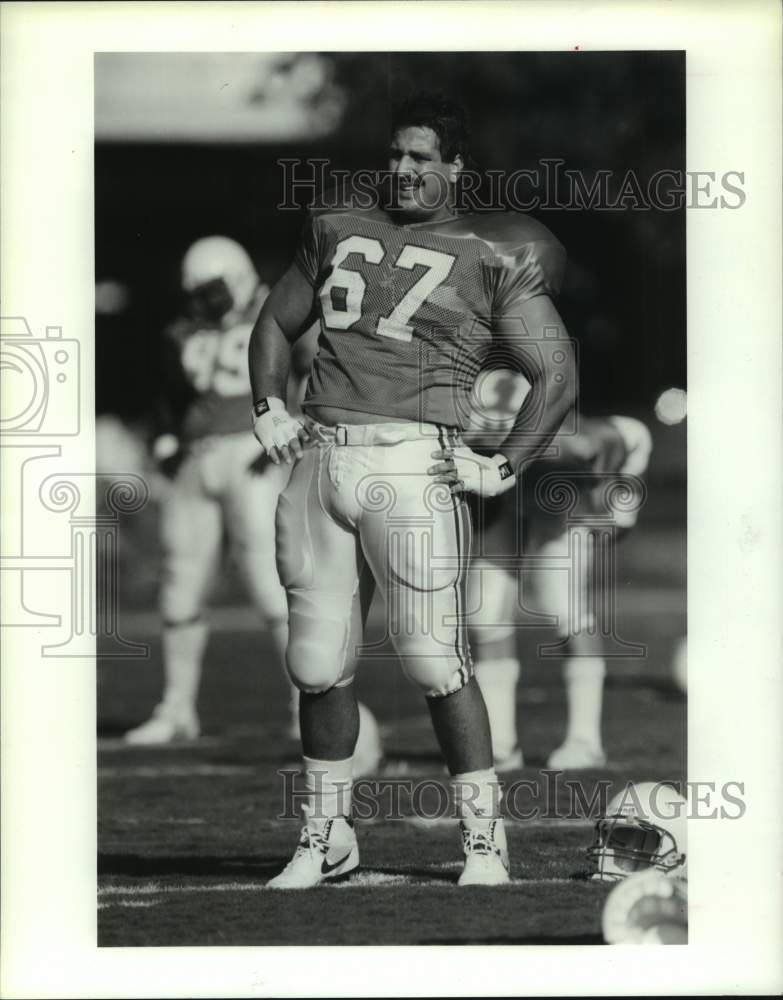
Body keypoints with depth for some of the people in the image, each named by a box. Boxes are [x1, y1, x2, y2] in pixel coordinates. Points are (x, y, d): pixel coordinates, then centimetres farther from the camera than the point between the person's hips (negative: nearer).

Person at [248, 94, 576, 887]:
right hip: (320, 461, 5)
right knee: (318, 664, 7)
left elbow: (557, 378, 3)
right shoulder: (338, 233, 17)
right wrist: (269, 409, 15)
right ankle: (325, 837, 20)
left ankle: (484, 840, 0)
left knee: (434, 661, -8)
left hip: (412, 466, -5)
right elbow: (276, 322, 30)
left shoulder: (492, 259, 3)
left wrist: (503, 468, -4)